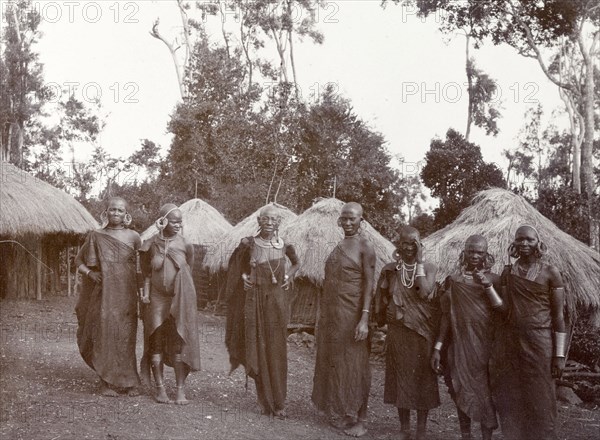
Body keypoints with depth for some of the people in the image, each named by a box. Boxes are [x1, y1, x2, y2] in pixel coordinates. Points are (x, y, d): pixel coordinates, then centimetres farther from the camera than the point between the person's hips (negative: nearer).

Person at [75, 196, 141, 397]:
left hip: (126, 295, 0)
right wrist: (89, 272, -5)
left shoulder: (133, 237, 5)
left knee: (126, 336, 1)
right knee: (104, 333, -3)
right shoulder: (96, 236, 5)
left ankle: (129, 382, 10)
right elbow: (79, 260, 14)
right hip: (103, 294, 0)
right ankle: (107, 382, 6)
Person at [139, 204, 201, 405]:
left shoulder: (184, 244, 0)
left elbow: (188, 270, 6)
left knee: (179, 342, 0)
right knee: (156, 341, 4)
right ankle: (160, 387, 14)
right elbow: (147, 272, 6)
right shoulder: (151, 245, 0)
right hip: (157, 298, 1)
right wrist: (146, 293, -4)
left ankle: (180, 389, 6)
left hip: (180, 299, -1)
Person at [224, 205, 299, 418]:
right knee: (258, 350, 2)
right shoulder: (249, 243, -1)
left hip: (277, 299, 0)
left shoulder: (284, 245, 2)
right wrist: (244, 277, 0)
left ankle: (279, 403, 10)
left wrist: (289, 276, 5)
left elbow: (296, 263, 21)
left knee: (277, 351, 2)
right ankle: (265, 402, 12)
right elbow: (237, 264, 15)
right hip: (255, 299, 0)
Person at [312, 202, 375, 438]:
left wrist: (364, 319, -20)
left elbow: (369, 284, -14)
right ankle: (345, 414, 22)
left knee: (354, 363, 0)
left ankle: (360, 419, 10)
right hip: (331, 313, 7)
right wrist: (321, 312, 13)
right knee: (334, 362, 11)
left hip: (351, 313, -7)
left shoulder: (365, 247, -8)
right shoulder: (338, 246, 12)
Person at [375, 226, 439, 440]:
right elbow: (382, 299, 12)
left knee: (423, 376, 4)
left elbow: (425, 292, -20)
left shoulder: (429, 268, -2)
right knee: (401, 376, 7)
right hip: (398, 331, 2)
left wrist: (419, 262, -16)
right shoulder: (390, 269, 2)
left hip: (424, 330, -1)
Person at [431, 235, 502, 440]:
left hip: (485, 344, -1)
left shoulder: (493, 279, 2)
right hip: (460, 343, 1)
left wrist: (488, 286, -18)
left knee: (485, 389, -1)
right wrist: (437, 348, 2)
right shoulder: (453, 280, 4)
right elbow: (446, 315, 5)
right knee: (462, 389, 6)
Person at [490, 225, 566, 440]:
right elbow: (504, 308, 10)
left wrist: (559, 355, -6)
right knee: (510, 398, 8)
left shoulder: (550, 272, -2)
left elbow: (558, 315, -3)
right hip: (509, 340, 4)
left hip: (539, 342, -3)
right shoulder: (508, 272, 9)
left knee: (539, 400, 1)